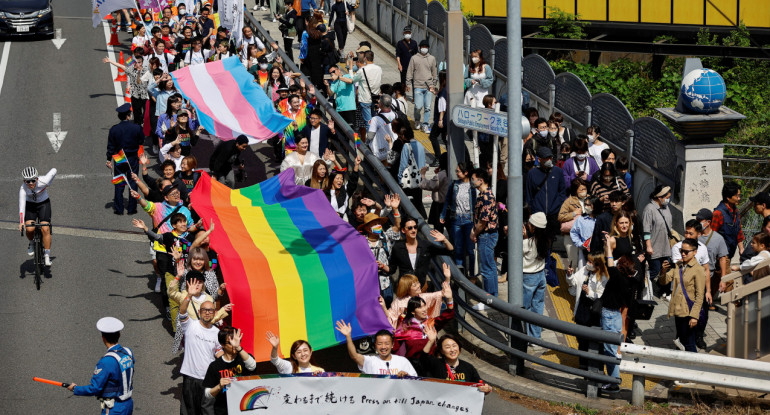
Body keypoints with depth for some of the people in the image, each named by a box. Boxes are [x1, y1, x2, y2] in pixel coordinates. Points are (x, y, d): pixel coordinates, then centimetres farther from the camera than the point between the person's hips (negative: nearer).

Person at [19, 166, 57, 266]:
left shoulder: (43, 182, -29)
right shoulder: (23, 189, -28)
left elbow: (54, 171, -13)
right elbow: (21, 205, -36)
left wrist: (48, 184, 3)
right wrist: (21, 222, -45)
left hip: (44, 204, -1)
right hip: (30, 205, 1)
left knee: (45, 229, -17)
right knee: (30, 229, -19)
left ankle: (47, 255, -9)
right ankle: (32, 243, 15)